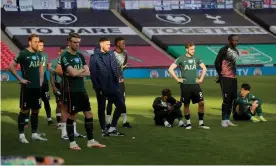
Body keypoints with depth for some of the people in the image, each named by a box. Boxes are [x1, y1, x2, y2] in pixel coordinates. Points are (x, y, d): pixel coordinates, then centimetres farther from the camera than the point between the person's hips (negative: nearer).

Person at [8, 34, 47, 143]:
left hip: (37, 87, 7)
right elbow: (11, 66, -12)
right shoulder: (23, 54, -12)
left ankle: (34, 134, 18)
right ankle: (21, 135, 3)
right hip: (27, 87, -7)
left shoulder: (38, 54, 8)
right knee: (24, 110, -2)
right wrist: (20, 79, -13)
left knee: (36, 110, 10)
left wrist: (41, 79, 12)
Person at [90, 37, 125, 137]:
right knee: (101, 109, 7)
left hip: (112, 87, 5)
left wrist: (117, 84, 3)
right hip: (101, 88, -5)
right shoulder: (95, 57, -9)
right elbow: (93, 74, -12)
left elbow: (115, 70, 11)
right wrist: (97, 88, -15)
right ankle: (104, 130, 18)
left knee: (121, 106, 3)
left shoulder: (111, 55, 7)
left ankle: (112, 128, 13)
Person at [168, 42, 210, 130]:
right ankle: (188, 123, 17)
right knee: (186, 105, 4)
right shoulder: (181, 59, -5)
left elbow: (204, 68, 20)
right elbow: (171, 69, -8)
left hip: (195, 84, 3)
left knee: (201, 102, -5)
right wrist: (177, 79, -8)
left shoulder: (196, 58, 6)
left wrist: (201, 79, 11)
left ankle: (201, 123, 4)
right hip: (185, 85, -3)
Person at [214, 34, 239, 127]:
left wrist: (234, 74, 13)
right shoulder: (224, 50, -11)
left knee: (231, 99, 9)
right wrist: (220, 75, -5)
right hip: (225, 78, -8)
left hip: (233, 78, 8)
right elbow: (217, 63, -11)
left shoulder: (236, 51, 14)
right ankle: (223, 120, 0)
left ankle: (228, 120, 17)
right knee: (226, 99, -7)